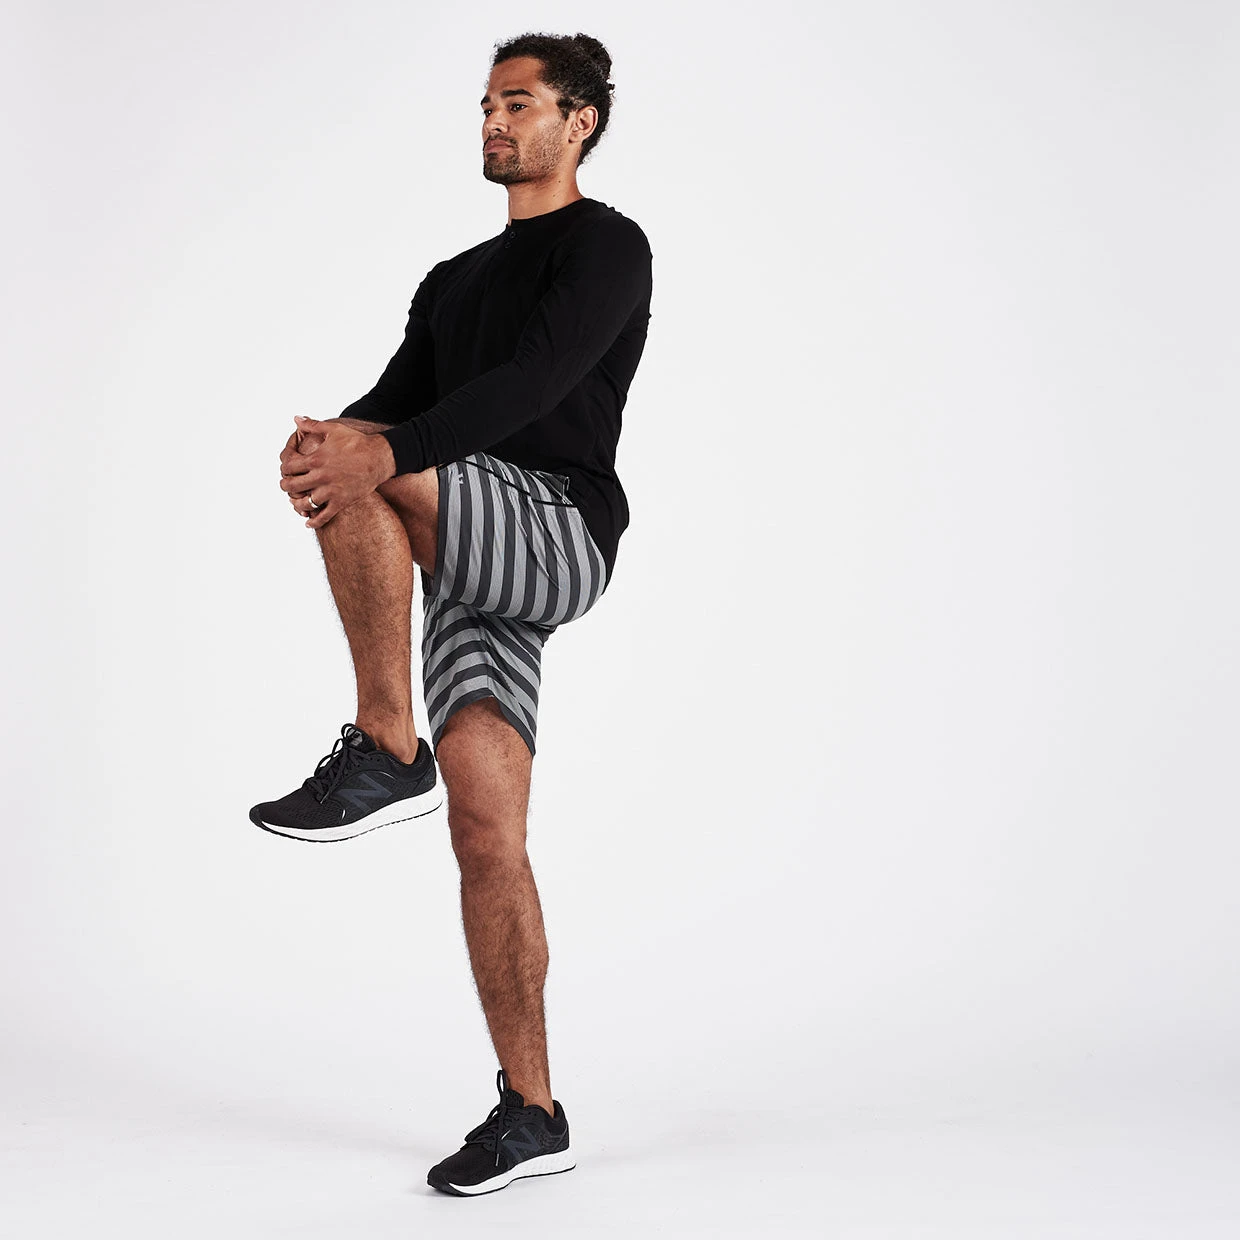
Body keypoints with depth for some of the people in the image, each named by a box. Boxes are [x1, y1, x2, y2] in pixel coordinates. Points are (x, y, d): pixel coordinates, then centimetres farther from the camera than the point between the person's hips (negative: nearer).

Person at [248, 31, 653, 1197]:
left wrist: (381, 454, -29)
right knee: (484, 828, -2)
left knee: (362, 485, -29)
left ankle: (386, 750, -21)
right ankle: (530, 1113, 3)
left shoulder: (607, 245, 2)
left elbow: (533, 387, -16)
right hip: (480, 563, 7)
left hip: (558, 528, -7)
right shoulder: (456, 280, 27)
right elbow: (393, 404, 12)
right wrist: (328, 436, -13)